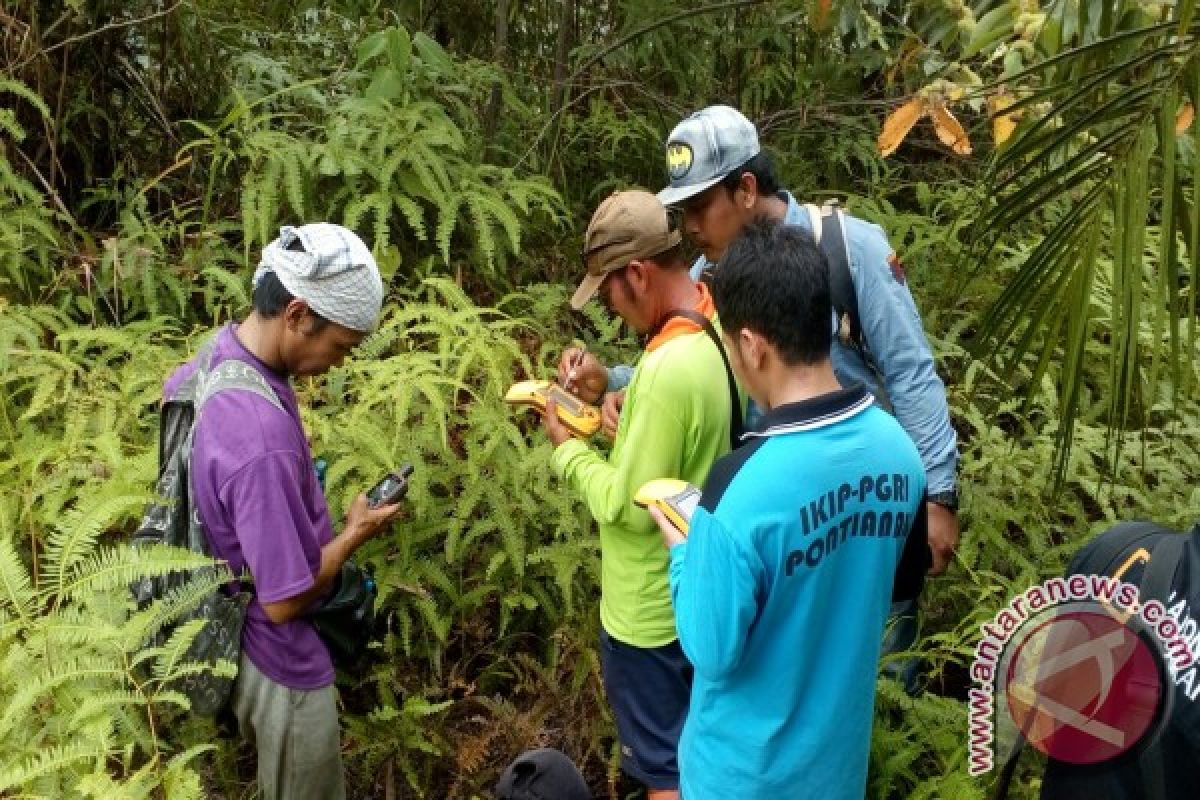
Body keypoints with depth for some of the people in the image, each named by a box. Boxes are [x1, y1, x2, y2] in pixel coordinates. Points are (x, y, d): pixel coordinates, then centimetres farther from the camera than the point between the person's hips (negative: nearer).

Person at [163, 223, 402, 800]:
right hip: (279, 663, -9)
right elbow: (285, 600, -31)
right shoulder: (262, 441, -38)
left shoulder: (213, 355, -10)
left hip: (228, 632, 9)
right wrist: (355, 534, -13)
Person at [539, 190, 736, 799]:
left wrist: (569, 448, -12)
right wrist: (626, 422, 2)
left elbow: (631, 505, -25)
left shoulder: (669, 368, -32)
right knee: (691, 743, 28)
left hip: (651, 608, -9)